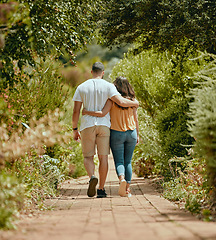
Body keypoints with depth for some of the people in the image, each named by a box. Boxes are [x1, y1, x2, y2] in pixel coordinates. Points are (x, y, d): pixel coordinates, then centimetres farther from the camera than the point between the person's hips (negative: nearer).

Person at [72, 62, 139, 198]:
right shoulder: (108, 86, 0)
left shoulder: (81, 87, 5)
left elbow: (76, 111, 2)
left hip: (87, 126, 0)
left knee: (88, 157, 7)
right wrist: (134, 103, 8)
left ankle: (92, 177, -24)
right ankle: (101, 189, 3)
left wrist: (75, 129, 10)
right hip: (104, 125, 0)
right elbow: (121, 102, -13)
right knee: (103, 157, 5)